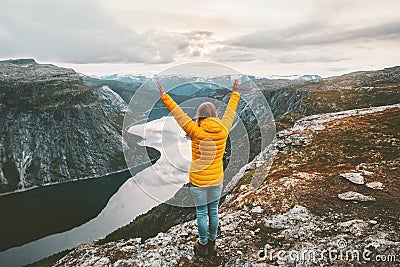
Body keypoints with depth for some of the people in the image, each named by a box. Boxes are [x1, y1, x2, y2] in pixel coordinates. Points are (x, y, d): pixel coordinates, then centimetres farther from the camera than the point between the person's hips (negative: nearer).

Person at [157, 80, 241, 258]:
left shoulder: (196, 132, -17)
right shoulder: (223, 130, -7)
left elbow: (177, 113, -11)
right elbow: (230, 111, 8)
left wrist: (164, 96, 0)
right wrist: (235, 94, 24)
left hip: (198, 181, -3)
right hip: (217, 180, 4)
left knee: (201, 214, 11)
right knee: (213, 212, 17)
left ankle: (203, 245, 28)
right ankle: (212, 242, 33)